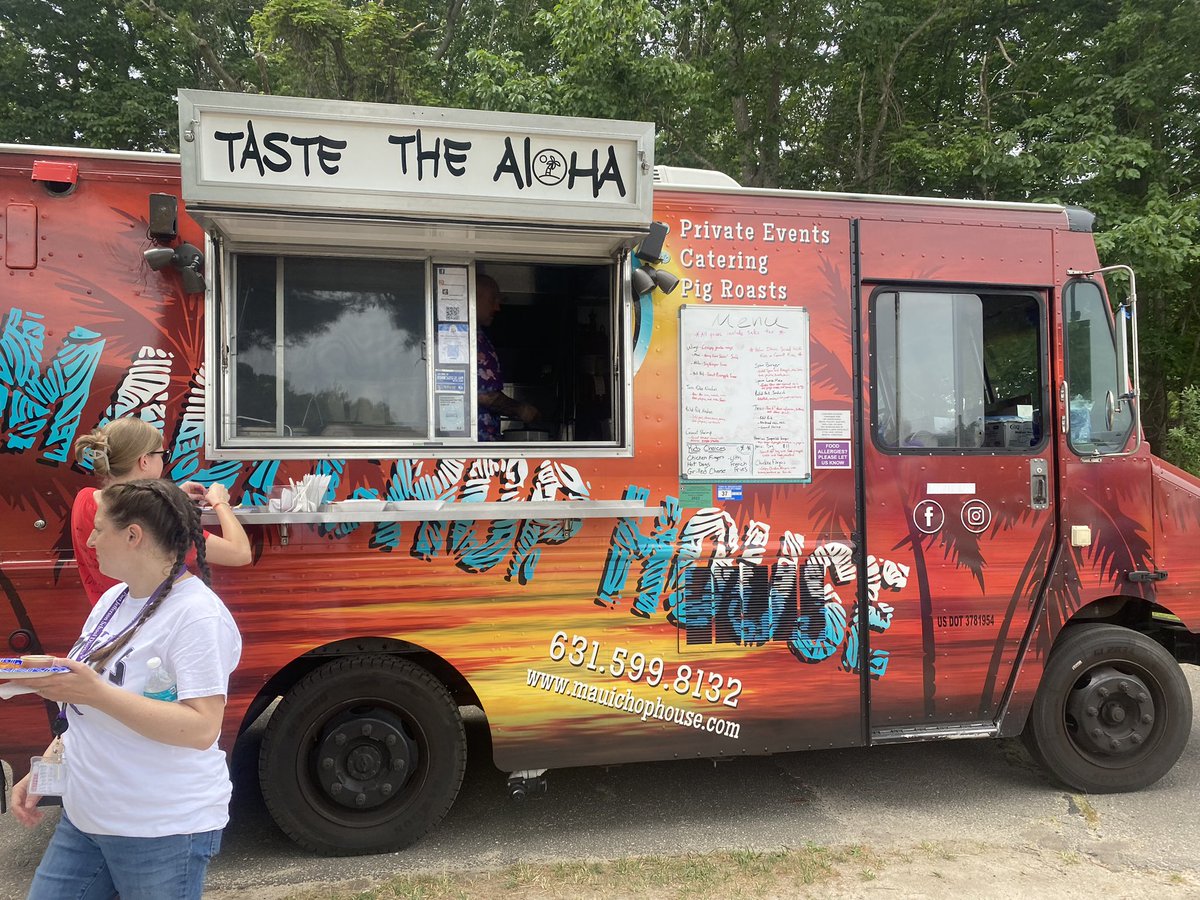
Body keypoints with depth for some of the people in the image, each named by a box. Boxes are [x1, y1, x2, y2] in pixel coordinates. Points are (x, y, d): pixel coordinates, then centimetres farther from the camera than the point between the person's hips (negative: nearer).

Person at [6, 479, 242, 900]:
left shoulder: (198, 615, -21)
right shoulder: (113, 599, 6)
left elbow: (201, 728, -28)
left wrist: (97, 692, -31)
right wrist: (43, 769, 8)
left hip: (164, 829, -8)